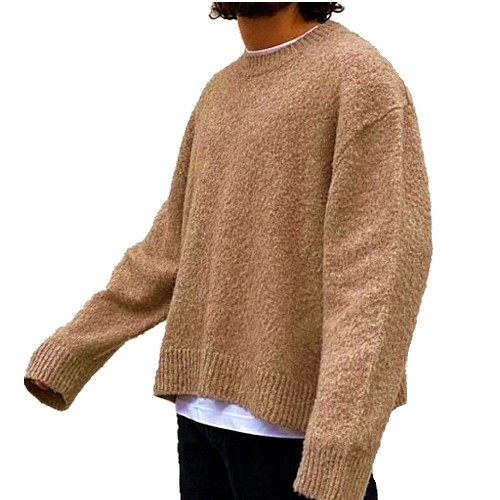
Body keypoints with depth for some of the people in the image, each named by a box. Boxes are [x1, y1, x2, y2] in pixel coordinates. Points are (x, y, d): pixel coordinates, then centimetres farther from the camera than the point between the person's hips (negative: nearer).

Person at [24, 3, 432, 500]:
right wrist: (64, 355, 11)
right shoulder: (218, 92, 14)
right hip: (199, 410, 7)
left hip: (288, 419, -6)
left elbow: (379, 269, -18)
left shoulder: (361, 77, -9)